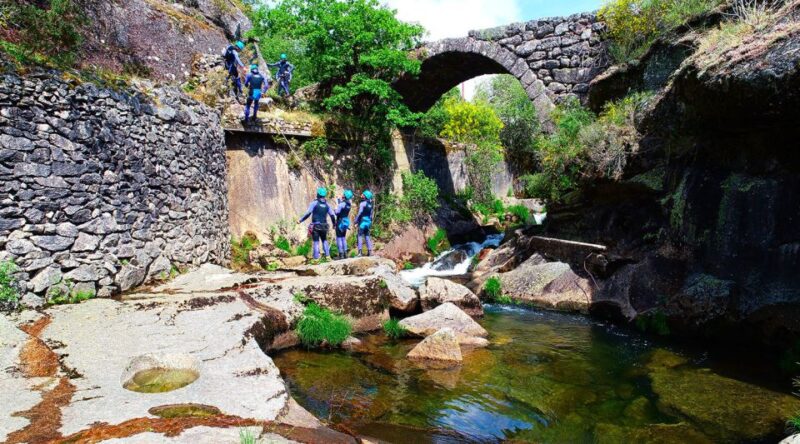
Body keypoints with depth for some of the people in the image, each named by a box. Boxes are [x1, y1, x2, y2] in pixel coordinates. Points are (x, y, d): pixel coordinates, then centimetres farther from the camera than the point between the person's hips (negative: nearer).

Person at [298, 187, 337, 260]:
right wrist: (334, 223, 19)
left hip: (315, 226, -3)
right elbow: (332, 215, 4)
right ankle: (327, 254, 9)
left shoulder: (314, 203, -7)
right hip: (324, 226, 3)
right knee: (324, 240, 19)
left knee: (316, 242, 1)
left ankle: (316, 257, -3)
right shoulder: (327, 204, 5)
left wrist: (301, 220, -6)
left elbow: (308, 213, -14)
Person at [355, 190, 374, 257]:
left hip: (362, 221, -7)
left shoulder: (362, 203, -11)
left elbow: (359, 214, -14)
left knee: (360, 236, -5)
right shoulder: (370, 204, 11)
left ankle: (360, 252, -12)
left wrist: (356, 221, -6)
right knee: (367, 236, 11)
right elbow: (371, 214, 16)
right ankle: (369, 251, 8)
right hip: (368, 221, 7)